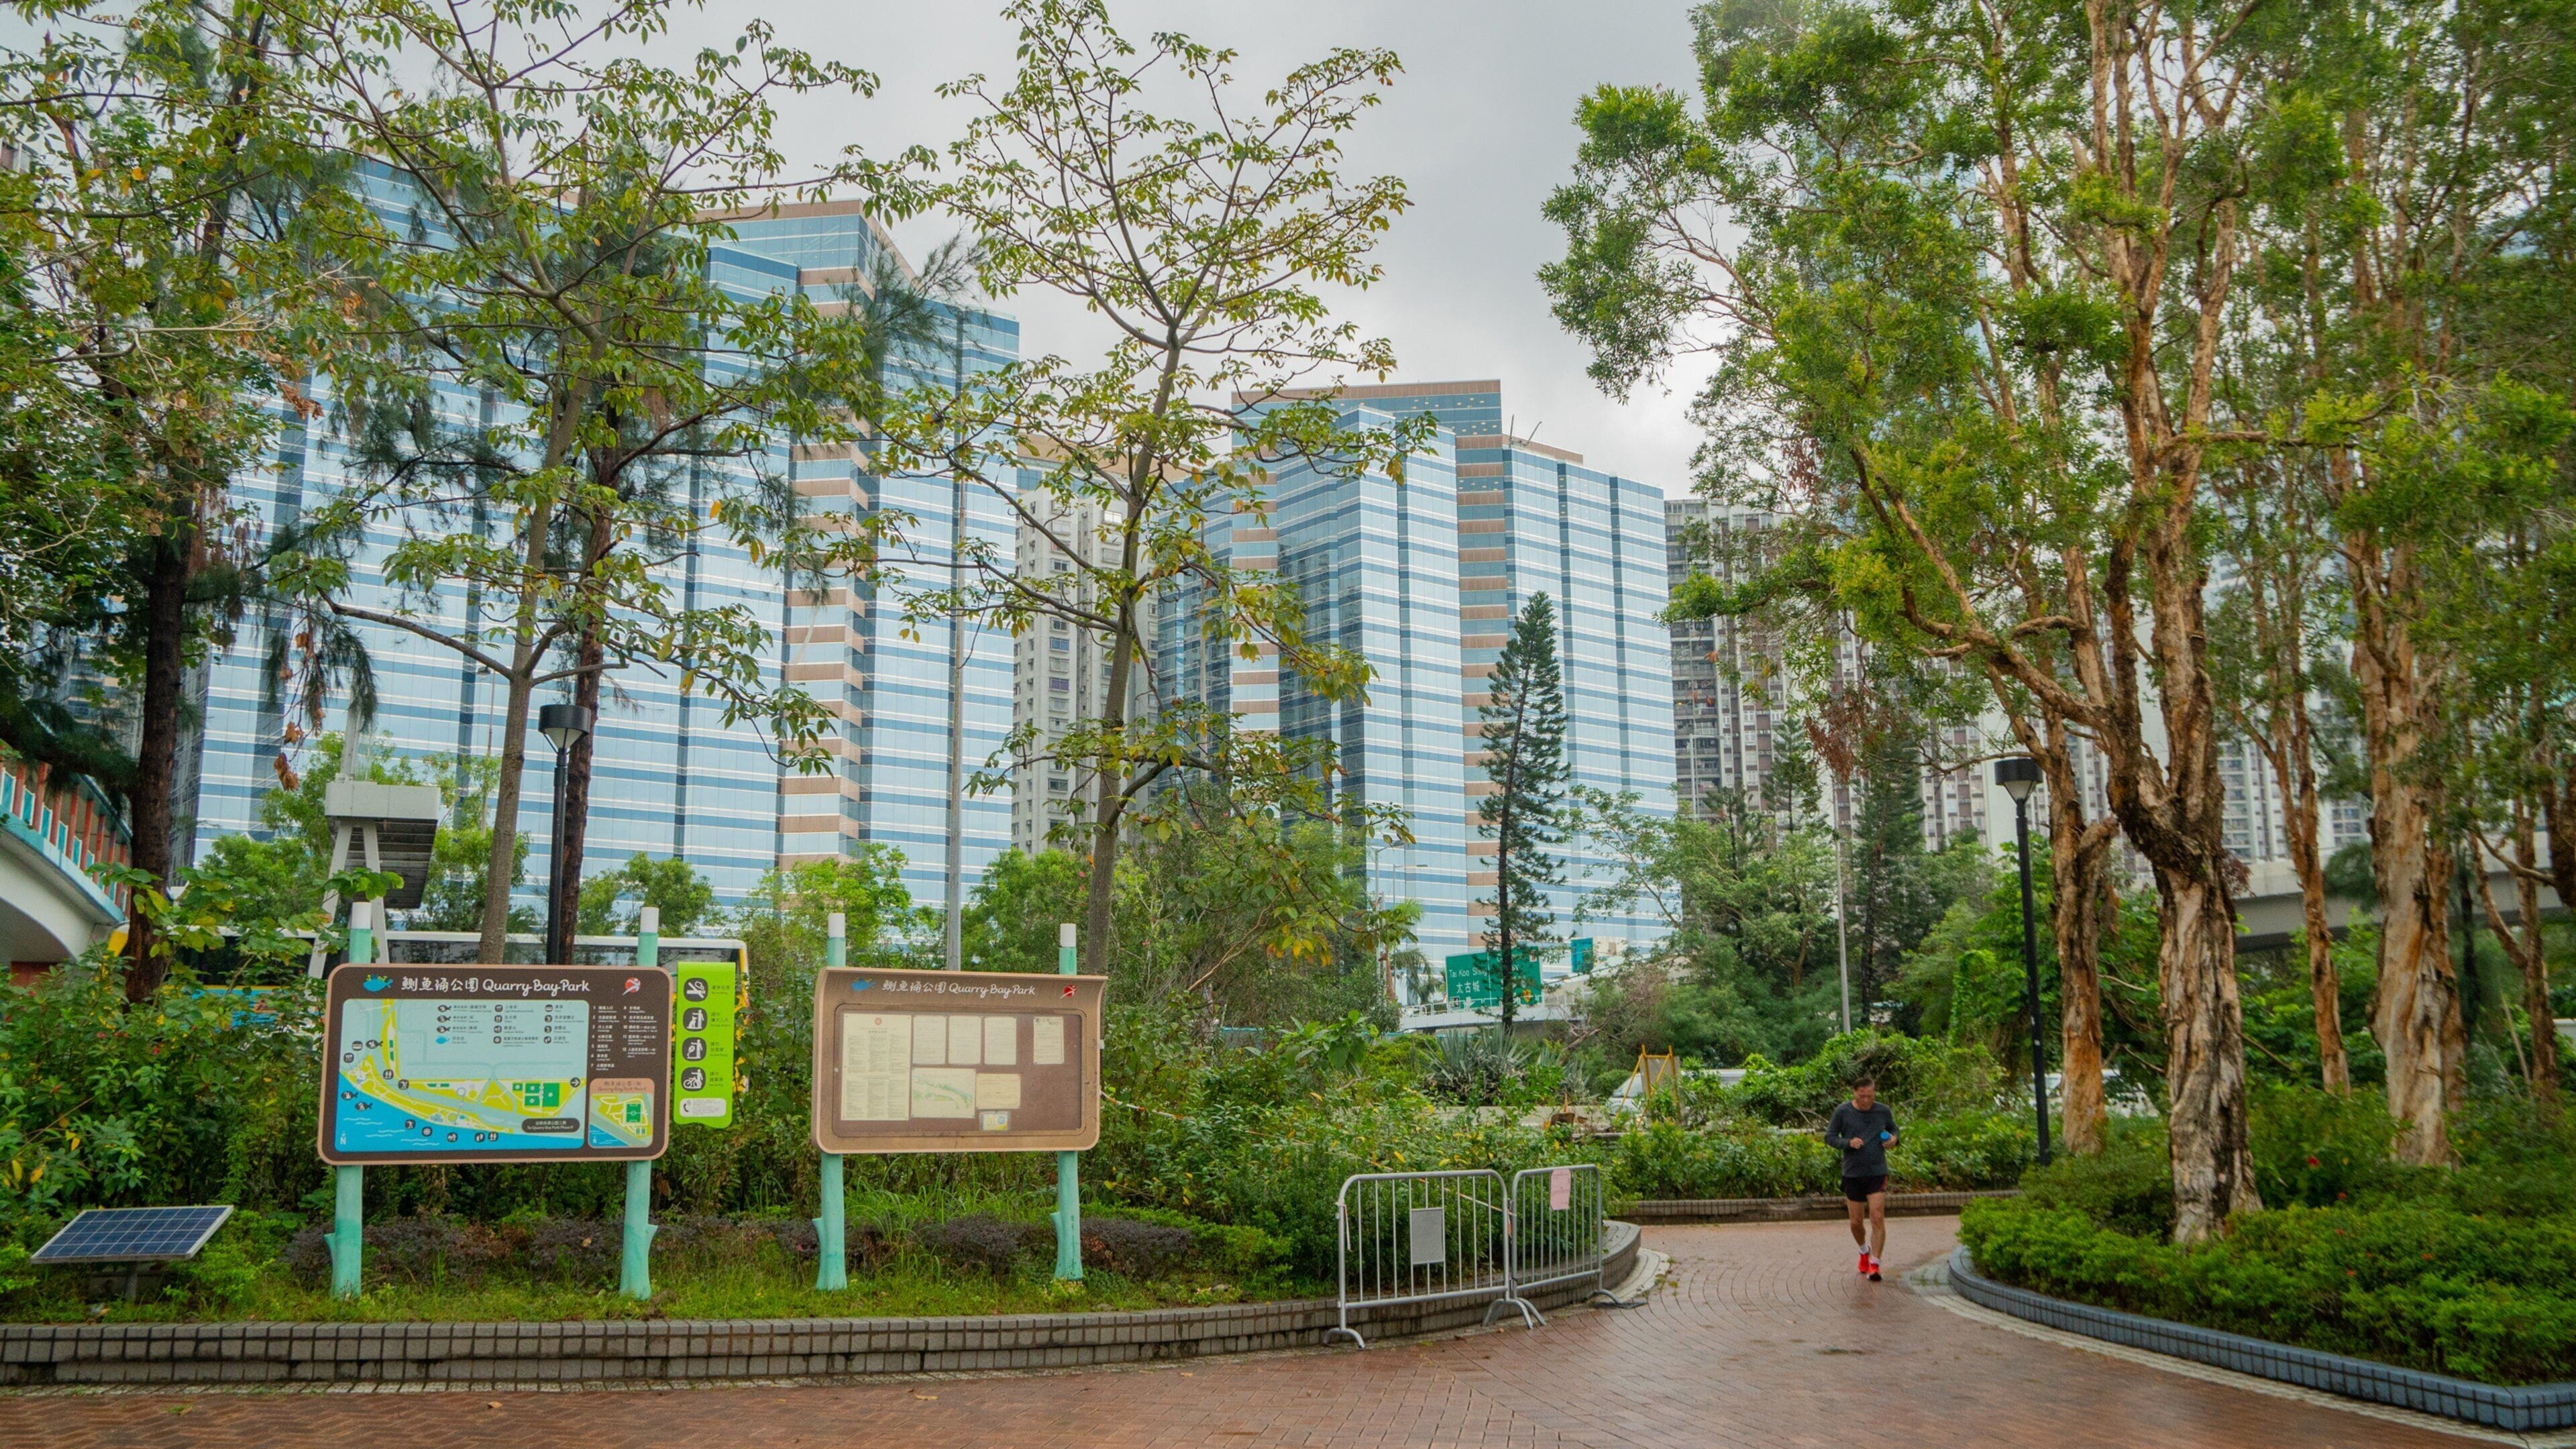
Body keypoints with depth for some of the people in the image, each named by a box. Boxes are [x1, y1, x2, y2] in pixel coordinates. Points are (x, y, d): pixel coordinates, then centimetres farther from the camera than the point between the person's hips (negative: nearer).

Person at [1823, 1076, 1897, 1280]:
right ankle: (1864, 1251, 39)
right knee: (1856, 1222, 10)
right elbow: (1829, 1136, -1)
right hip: (1852, 1174, 0)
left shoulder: (1883, 1111, 1)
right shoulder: (1843, 1112, -5)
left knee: (1878, 1220, -11)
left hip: (1877, 1173, 0)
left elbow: (1893, 1128, 19)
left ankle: (1874, 1264, -6)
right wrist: (1848, 1143, -18)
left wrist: (1894, 1138, -3)